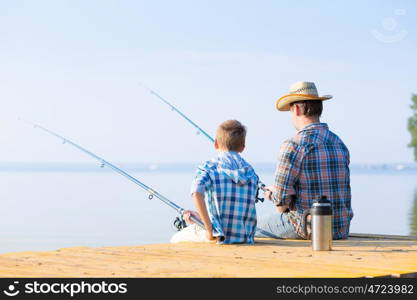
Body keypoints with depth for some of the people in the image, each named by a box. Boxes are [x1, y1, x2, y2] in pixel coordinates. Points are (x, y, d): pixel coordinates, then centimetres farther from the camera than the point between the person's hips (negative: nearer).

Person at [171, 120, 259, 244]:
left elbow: (197, 193, -26)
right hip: (246, 239, 5)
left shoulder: (209, 167, -5)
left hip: (218, 238, -5)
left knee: (176, 240, 23)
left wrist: (209, 229, -20)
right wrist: (202, 217, 21)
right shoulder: (251, 172, 8)